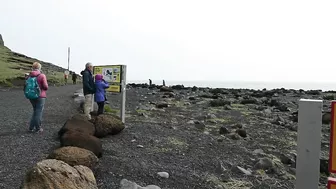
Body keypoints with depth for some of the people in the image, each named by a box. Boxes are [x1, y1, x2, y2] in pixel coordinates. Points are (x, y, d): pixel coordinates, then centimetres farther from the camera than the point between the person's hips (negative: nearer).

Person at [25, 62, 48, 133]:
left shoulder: (29, 76, 1)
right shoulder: (42, 76, -13)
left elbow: (26, 86, 3)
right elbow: (45, 87, -14)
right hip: (40, 96, -5)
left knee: (35, 111, 20)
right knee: (39, 112, 5)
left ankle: (31, 127, 20)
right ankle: (38, 128, 12)